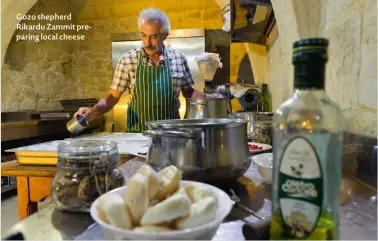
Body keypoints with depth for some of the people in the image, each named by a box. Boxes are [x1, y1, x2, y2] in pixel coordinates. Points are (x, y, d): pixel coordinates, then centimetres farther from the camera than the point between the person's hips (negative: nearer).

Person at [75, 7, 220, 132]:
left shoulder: (178, 58, 0)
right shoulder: (127, 60, -6)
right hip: (137, 133, -1)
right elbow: (113, 96, -2)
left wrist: (206, 97, -5)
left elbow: (188, 91, 10)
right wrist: (94, 111, -18)